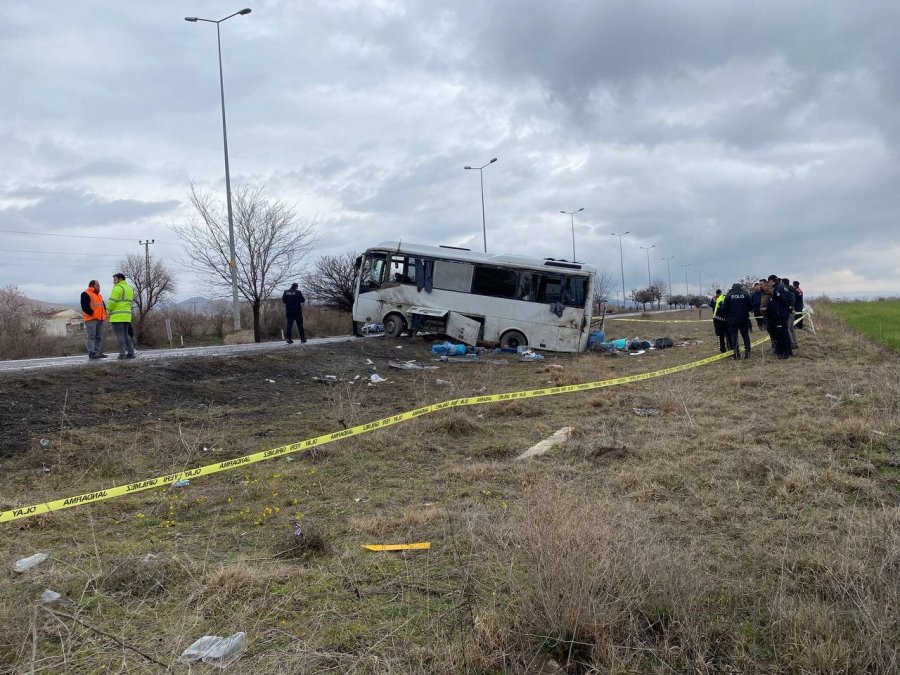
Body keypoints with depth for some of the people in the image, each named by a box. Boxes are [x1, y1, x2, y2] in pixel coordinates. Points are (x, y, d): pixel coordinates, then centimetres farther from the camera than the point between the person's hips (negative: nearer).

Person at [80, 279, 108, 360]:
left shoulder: (99, 295, 23)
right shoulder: (85, 294, -5)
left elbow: (103, 306, 25)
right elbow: (85, 306, -15)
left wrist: (104, 317, 13)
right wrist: (92, 313, -16)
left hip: (100, 319, 9)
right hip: (91, 319, -9)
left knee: (99, 337, 9)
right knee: (91, 336, -8)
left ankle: (99, 353, 13)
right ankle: (92, 353, -9)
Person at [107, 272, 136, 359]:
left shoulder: (117, 288, -9)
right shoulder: (129, 288, 18)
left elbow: (112, 301, -13)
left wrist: (108, 311, 2)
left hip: (117, 316, -8)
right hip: (127, 316, 8)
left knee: (120, 335, -4)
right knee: (126, 335, 12)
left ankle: (122, 353, -6)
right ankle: (130, 352, 7)